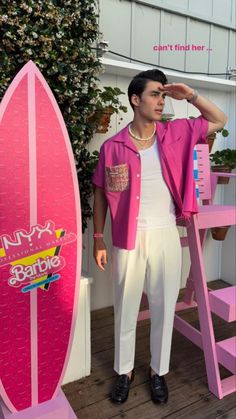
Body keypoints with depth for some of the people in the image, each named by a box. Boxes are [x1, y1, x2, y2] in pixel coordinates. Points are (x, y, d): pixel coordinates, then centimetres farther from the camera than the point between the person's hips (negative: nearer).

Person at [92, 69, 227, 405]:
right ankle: (124, 371, 37)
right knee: (125, 308, 14)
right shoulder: (112, 147, -5)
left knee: (164, 307, 14)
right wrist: (98, 239, -1)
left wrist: (190, 95, -2)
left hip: (166, 236, 2)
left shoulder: (176, 133, 2)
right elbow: (100, 195, 1)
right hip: (128, 239, -1)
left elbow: (219, 121, 12)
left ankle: (158, 371, 37)